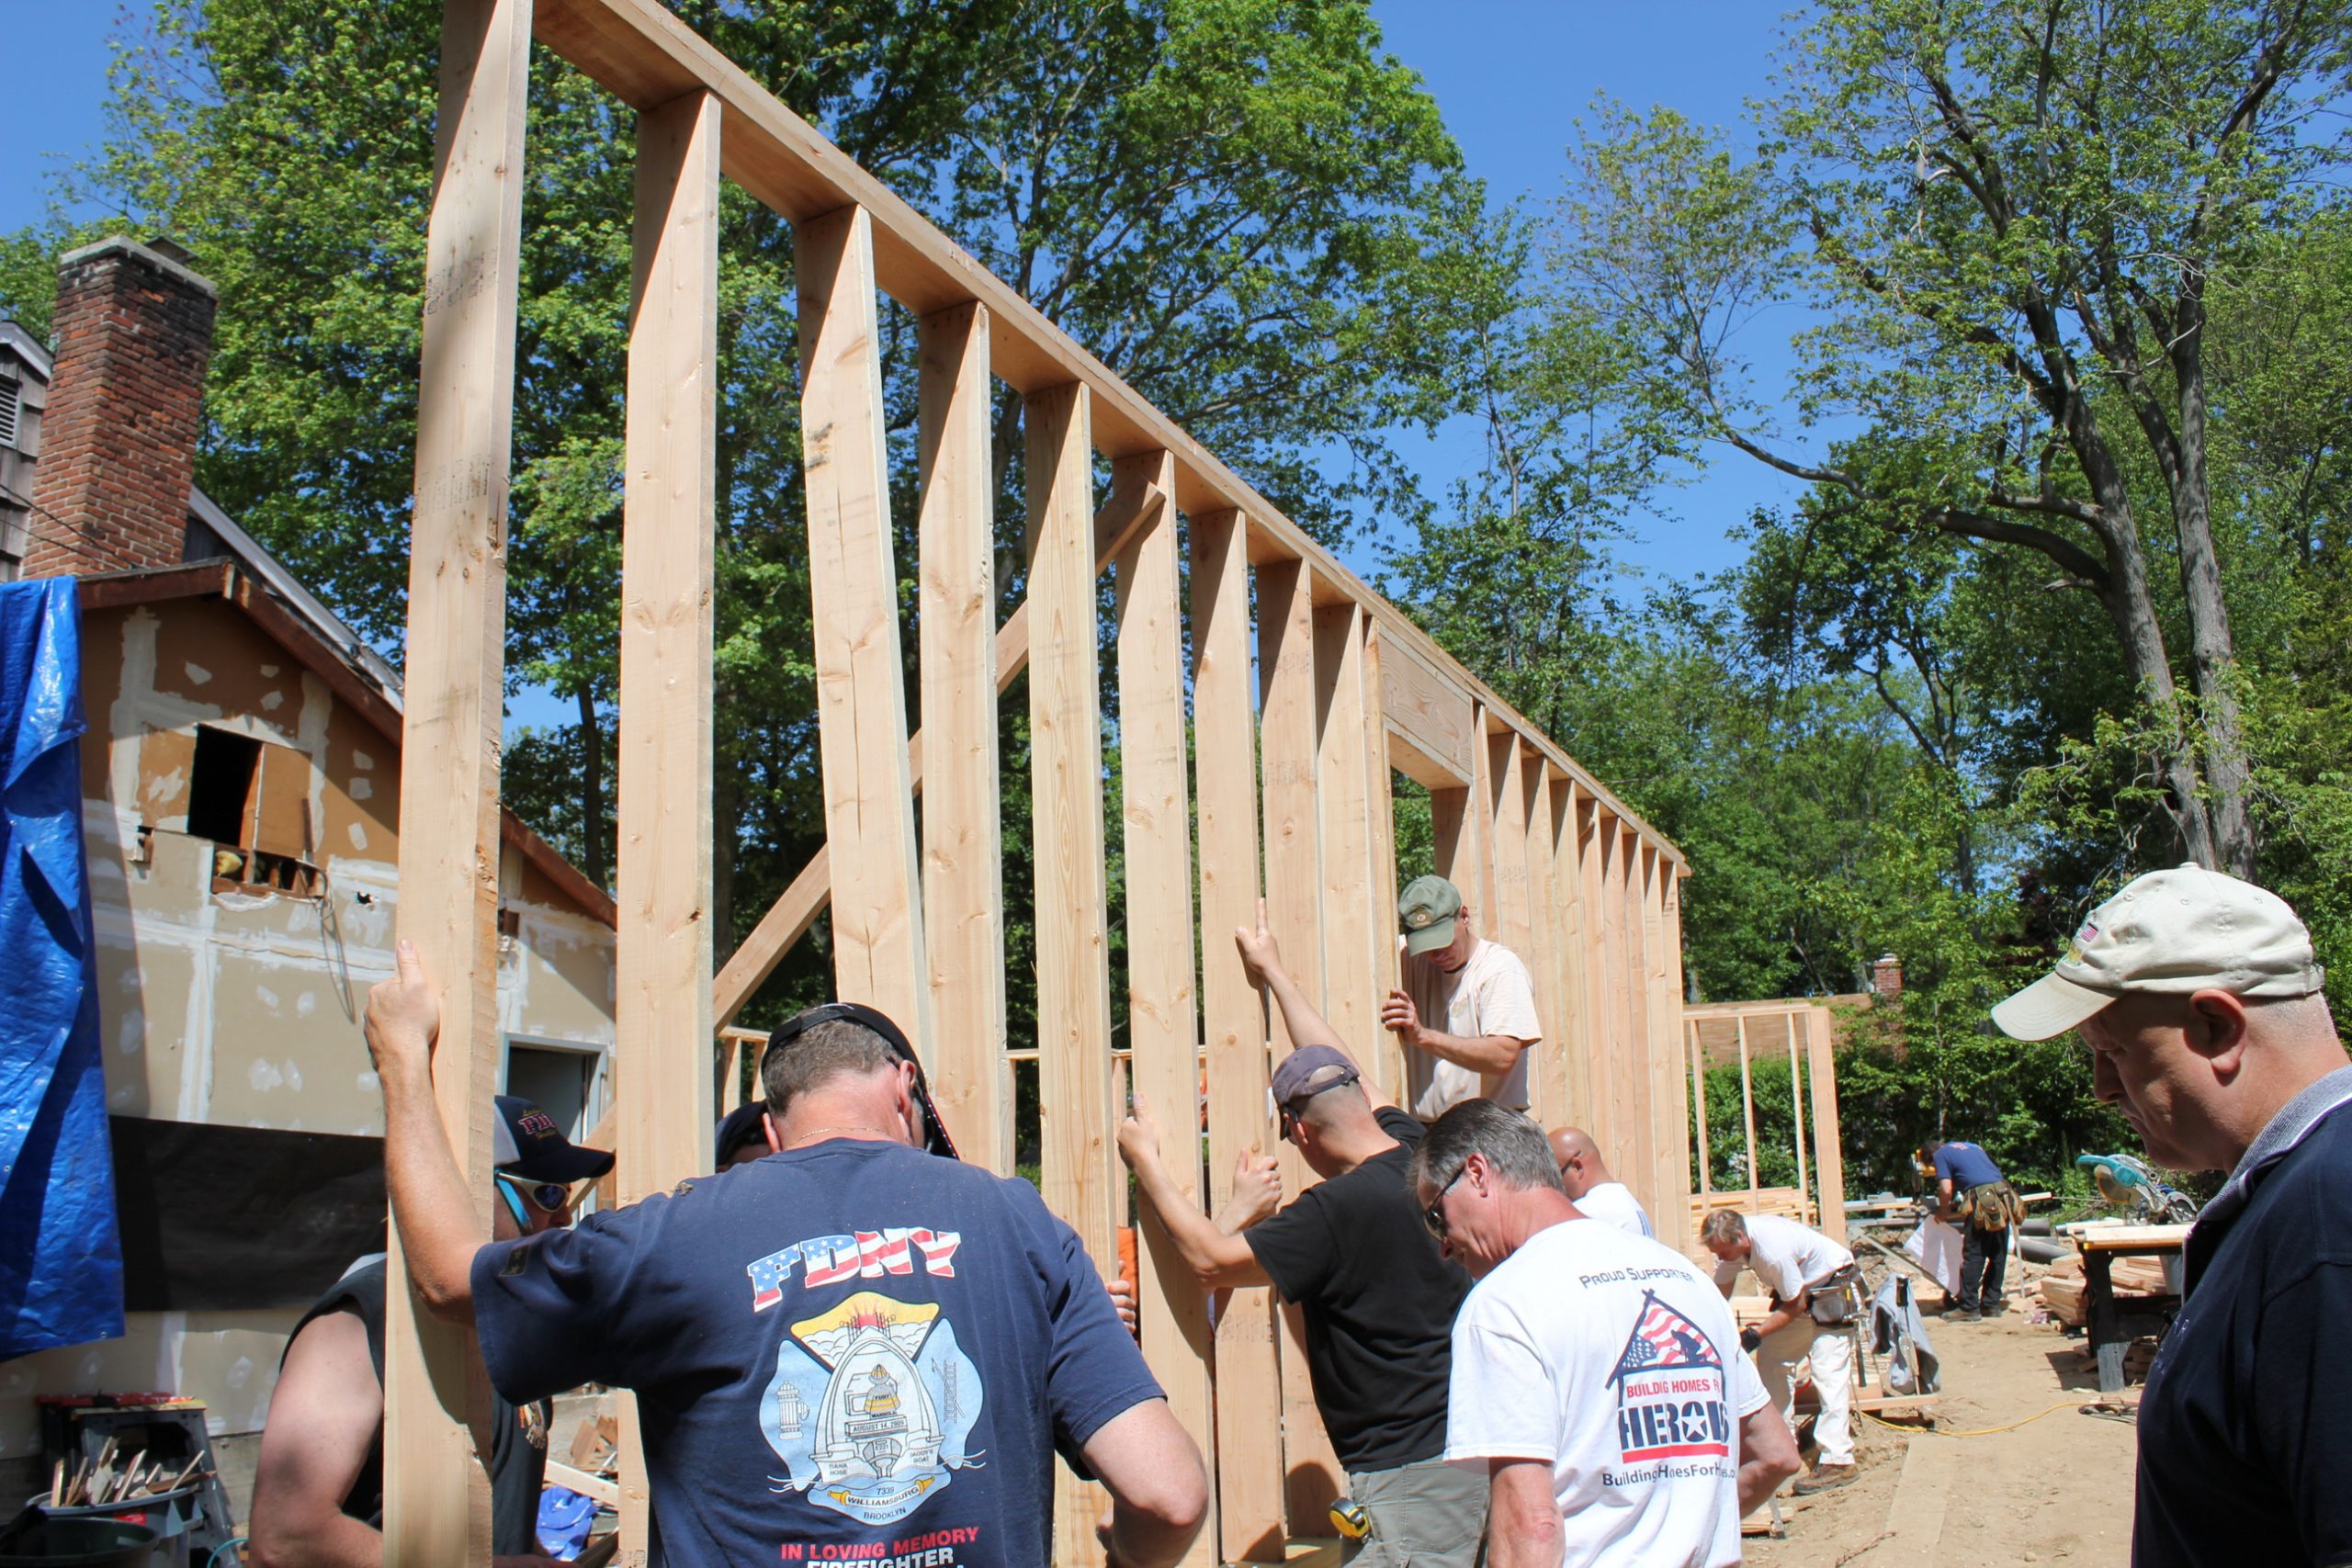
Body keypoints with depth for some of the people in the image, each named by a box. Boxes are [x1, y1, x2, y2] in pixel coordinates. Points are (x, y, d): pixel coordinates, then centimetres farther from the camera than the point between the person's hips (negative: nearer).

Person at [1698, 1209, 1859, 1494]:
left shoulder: (1772, 1250, -36)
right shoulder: (1732, 1240, -12)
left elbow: (1796, 1305, -24)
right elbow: (1721, 1289, -3)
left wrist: (1757, 1334, -25)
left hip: (1831, 1289, -9)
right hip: (1797, 1292, 9)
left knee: (1828, 1372, -13)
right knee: (1772, 1359, 5)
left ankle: (1837, 1461, -14)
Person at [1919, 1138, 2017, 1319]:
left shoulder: (1940, 1155, 8)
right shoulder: (1970, 1146, 29)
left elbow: (1946, 1190, -4)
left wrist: (1943, 1210, 14)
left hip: (1983, 1200, -7)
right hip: (2004, 1194, 7)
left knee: (1973, 1255, -2)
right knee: (1998, 1255, 13)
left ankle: (1968, 1308, 0)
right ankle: (1992, 1303, 19)